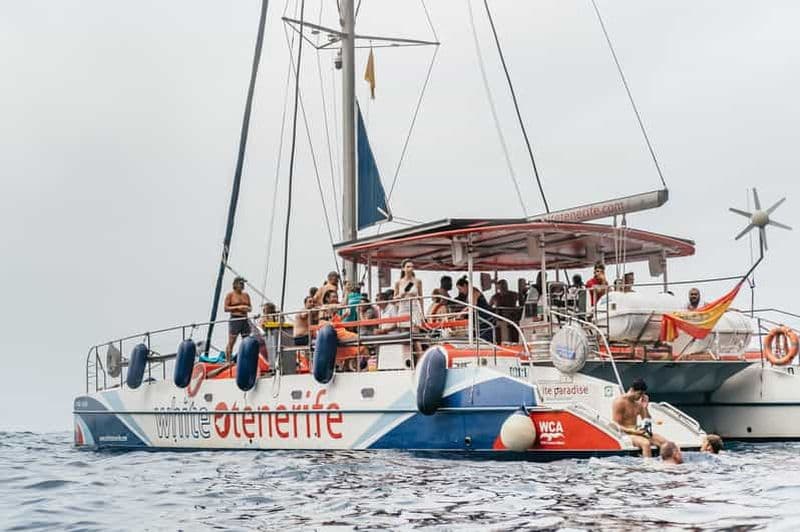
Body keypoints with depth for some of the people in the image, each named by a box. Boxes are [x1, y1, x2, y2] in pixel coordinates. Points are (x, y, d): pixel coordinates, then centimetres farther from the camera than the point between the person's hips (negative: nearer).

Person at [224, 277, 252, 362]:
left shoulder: (246, 295, 14)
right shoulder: (230, 295, 0)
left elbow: (250, 307, 19)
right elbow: (226, 308, -5)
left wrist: (248, 308, -4)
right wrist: (237, 307, -14)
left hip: (245, 320, 5)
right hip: (235, 319, -5)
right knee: (231, 342, -7)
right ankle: (228, 361, -5)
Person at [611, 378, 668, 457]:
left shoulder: (638, 402, 9)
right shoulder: (620, 402, -12)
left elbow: (647, 421, 14)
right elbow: (616, 426, -16)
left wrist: (645, 407, -2)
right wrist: (634, 431, -27)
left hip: (636, 431, 8)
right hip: (625, 433, -8)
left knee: (663, 441, -12)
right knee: (646, 443, -35)